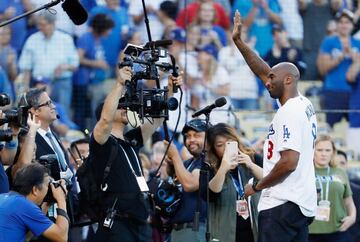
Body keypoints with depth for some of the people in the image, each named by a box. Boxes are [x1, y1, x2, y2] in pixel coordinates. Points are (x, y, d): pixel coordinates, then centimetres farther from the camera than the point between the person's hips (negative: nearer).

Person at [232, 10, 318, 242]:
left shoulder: (289, 112, -13)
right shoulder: (304, 105, 15)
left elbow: (289, 162, -21)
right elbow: (263, 72, 25)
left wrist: (257, 186, -8)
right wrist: (239, 41, 24)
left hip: (282, 204, -10)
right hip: (302, 204, 10)